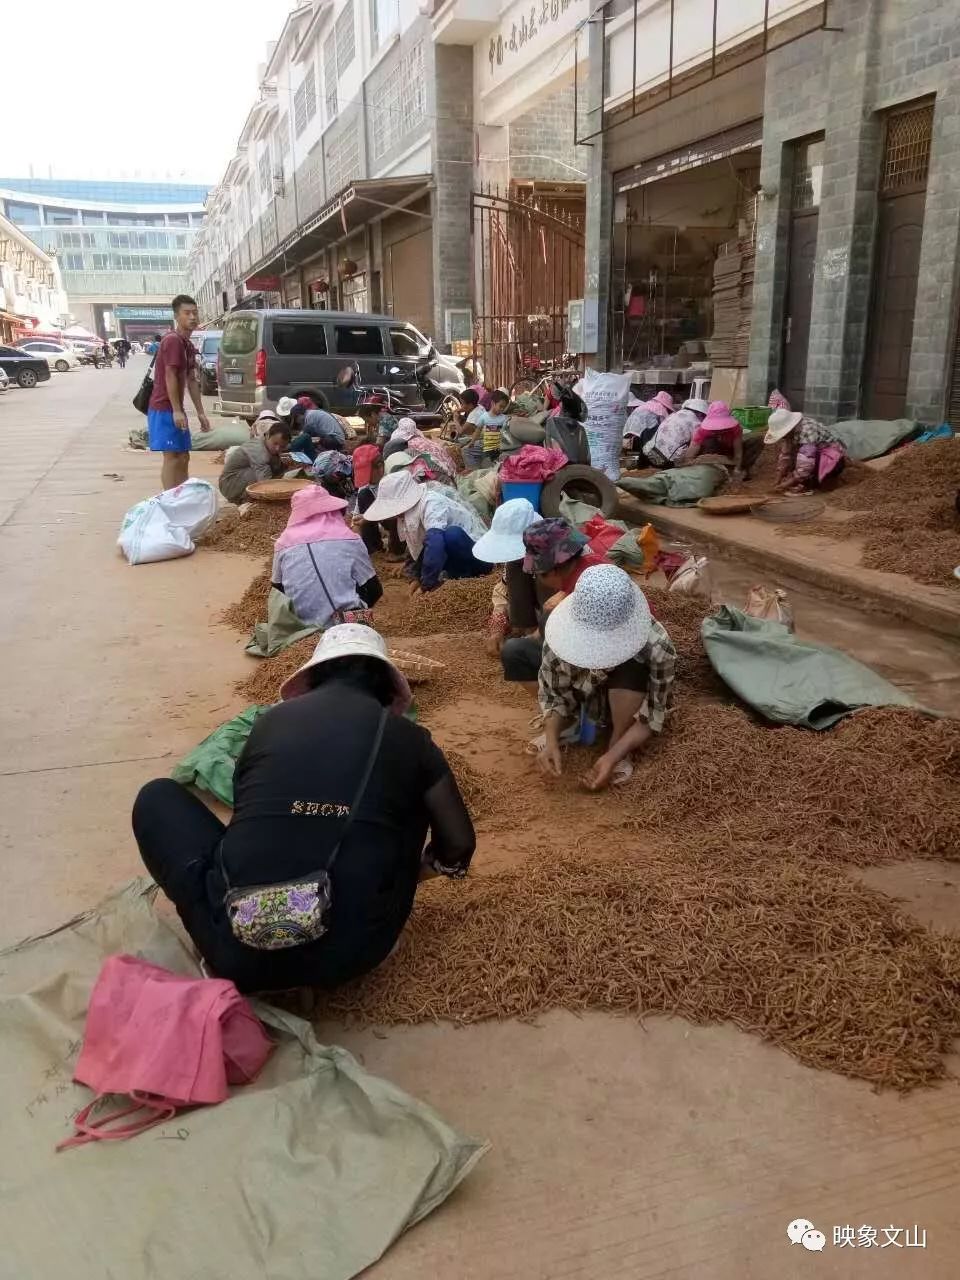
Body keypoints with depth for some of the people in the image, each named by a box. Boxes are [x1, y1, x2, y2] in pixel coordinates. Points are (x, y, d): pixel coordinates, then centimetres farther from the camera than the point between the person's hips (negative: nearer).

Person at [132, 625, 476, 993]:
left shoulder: (271, 720, 13)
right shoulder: (408, 737, 9)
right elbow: (458, 847, 11)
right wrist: (412, 870, 34)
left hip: (238, 954, 1)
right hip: (348, 955, 0)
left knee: (157, 798, 21)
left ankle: (226, 944, 11)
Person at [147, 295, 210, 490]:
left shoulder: (188, 344, 15)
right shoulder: (173, 340, -14)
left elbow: (191, 380, 17)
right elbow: (170, 377, -19)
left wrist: (200, 412, 16)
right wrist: (177, 411, -21)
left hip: (175, 409, 10)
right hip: (165, 409, -10)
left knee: (183, 457, 11)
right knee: (172, 457, -10)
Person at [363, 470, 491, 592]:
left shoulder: (432, 504, -27)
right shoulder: (413, 506, 0)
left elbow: (435, 541, -39)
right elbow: (414, 545, 9)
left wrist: (426, 585, -34)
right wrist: (416, 578, -1)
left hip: (478, 554, -9)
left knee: (451, 534, -35)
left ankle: (464, 576, -13)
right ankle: (458, 573, 2)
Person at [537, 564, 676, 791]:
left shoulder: (656, 646, -37)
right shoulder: (563, 635, -30)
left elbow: (652, 716, -28)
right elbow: (554, 694, -15)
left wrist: (613, 756, -39)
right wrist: (551, 741, -31)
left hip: (629, 702, -3)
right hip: (585, 696, 3)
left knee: (629, 671, -39)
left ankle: (619, 751, -13)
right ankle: (569, 724, 4)